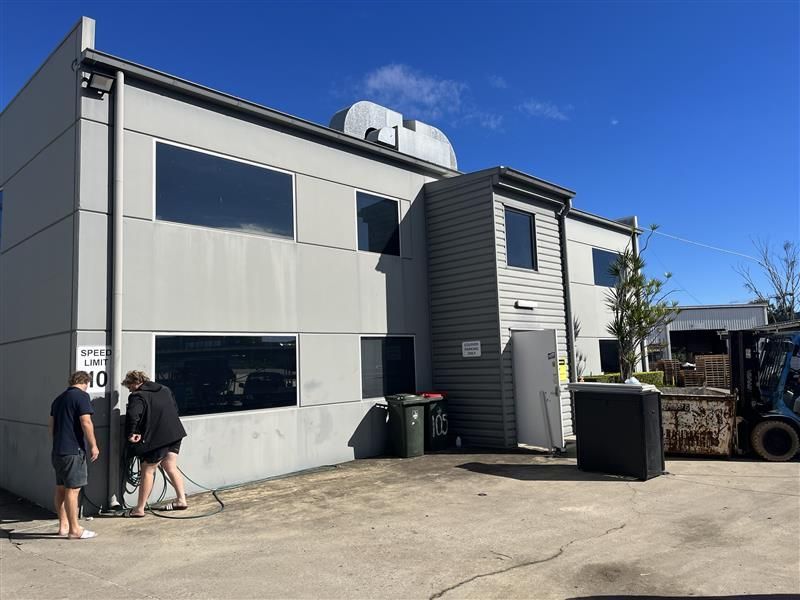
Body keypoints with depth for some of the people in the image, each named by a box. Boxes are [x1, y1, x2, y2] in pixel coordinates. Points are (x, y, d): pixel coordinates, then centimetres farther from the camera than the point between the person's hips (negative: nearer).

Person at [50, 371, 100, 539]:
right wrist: (93, 445, -13)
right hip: (73, 450, -9)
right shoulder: (81, 396, -10)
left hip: (58, 450, 9)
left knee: (61, 488, 15)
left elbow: (51, 424, 22)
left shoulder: (59, 399, 15)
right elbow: (86, 422, -19)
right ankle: (74, 529, 1)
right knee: (73, 489, -4)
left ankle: (63, 526, 23)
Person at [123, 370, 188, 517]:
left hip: (156, 438, -7)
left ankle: (140, 509, 12)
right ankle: (181, 500, 19)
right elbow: (175, 408, 23)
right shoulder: (165, 390, 14)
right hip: (175, 434, 7)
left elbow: (132, 415, -28)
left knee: (148, 471, 5)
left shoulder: (138, 396, -10)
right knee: (171, 467, 17)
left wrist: (131, 433, -16)